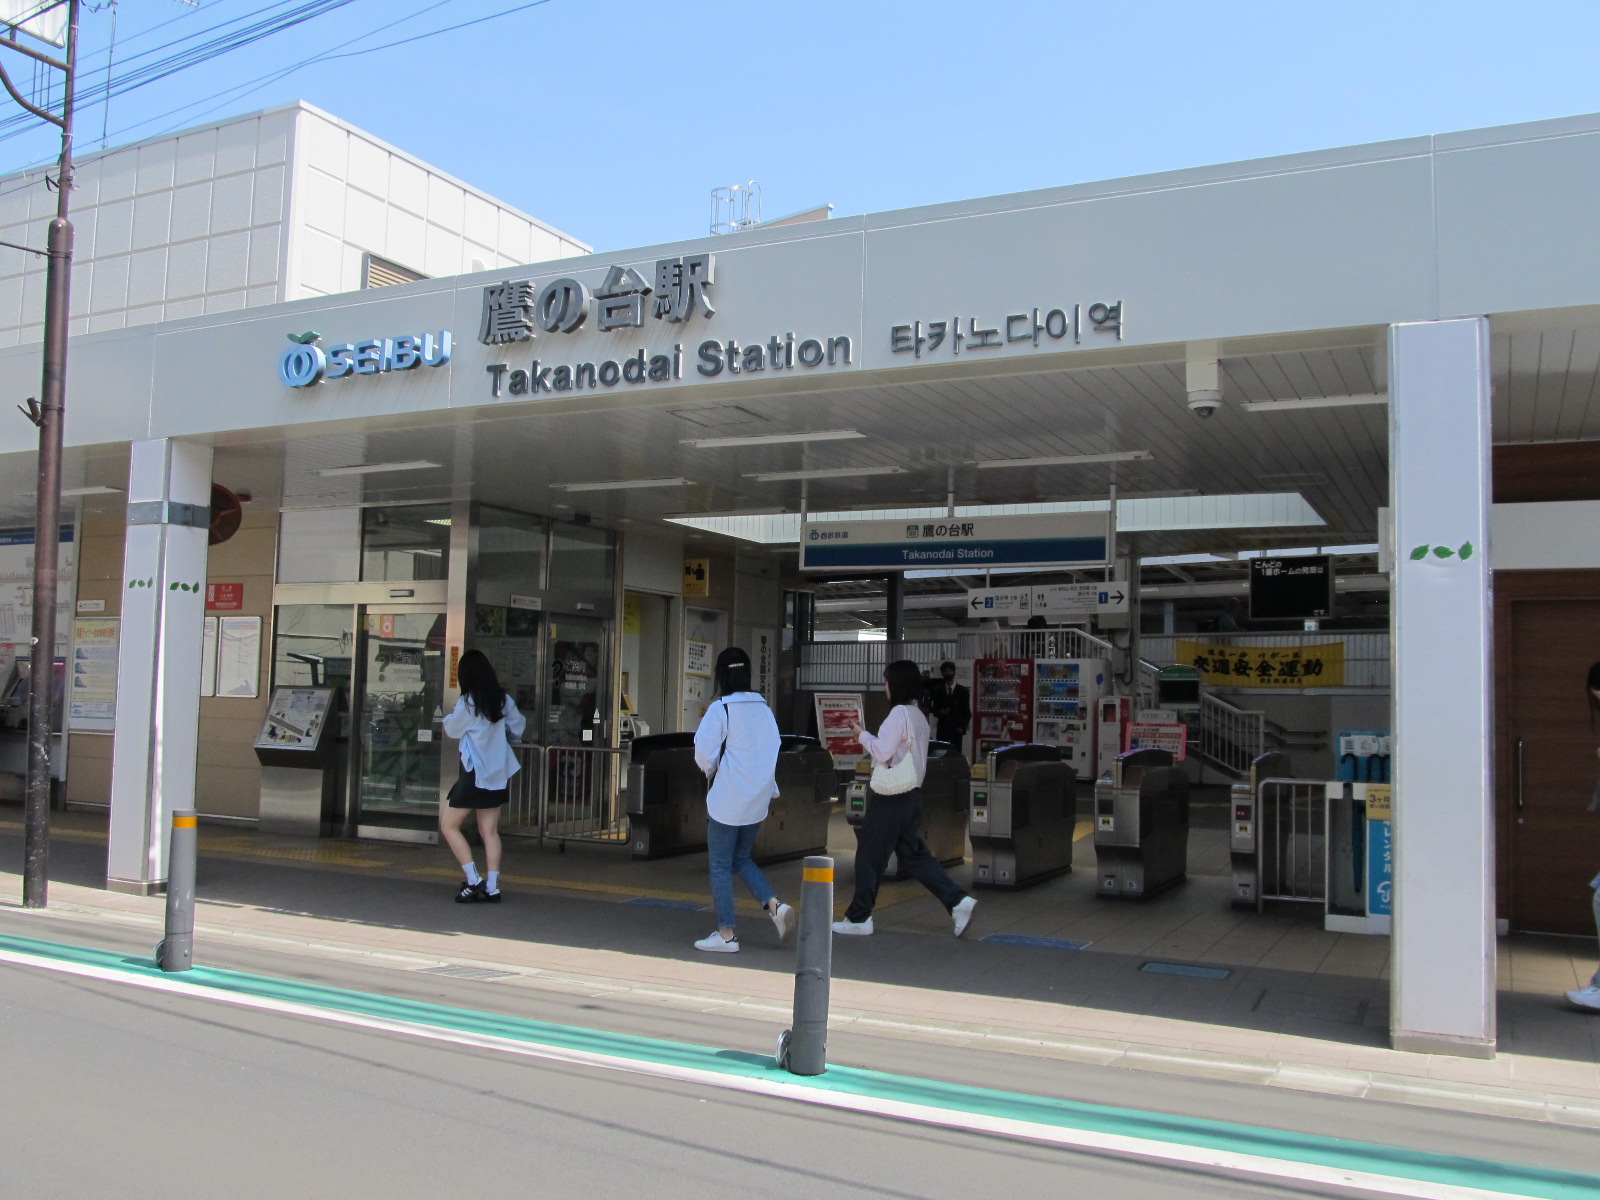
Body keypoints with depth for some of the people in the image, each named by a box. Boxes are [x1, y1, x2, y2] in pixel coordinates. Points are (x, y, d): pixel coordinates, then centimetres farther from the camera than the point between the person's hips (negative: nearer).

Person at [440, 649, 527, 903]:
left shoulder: (466, 703, -14)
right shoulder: (503, 700, 2)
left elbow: (452, 730, 1)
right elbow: (518, 726, 14)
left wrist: (449, 717, 21)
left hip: (475, 774, -6)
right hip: (498, 773, 6)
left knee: (449, 825, 4)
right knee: (490, 830, 9)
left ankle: (474, 881, -3)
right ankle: (492, 887, 5)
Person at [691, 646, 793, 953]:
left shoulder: (720, 709, -14)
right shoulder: (763, 707, 4)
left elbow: (705, 753, -13)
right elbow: (772, 749, 8)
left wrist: (710, 770, 9)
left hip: (728, 799, -6)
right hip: (758, 800, 6)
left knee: (720, 865, 4)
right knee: (741, 859, 20)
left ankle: (726, 934, 6)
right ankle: (774, 904, 3)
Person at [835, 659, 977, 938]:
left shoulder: (899, 713, -15)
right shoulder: (918, 715, 13)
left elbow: (882, 752, -19)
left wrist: (862, 735, -4)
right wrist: (868, 738, 16)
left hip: (891, 796, -9)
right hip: (911, 792, 9)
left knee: (869, 857, 1)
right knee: (913, 854, 14)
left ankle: (858, 918, 9)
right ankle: (957, 902, 6)